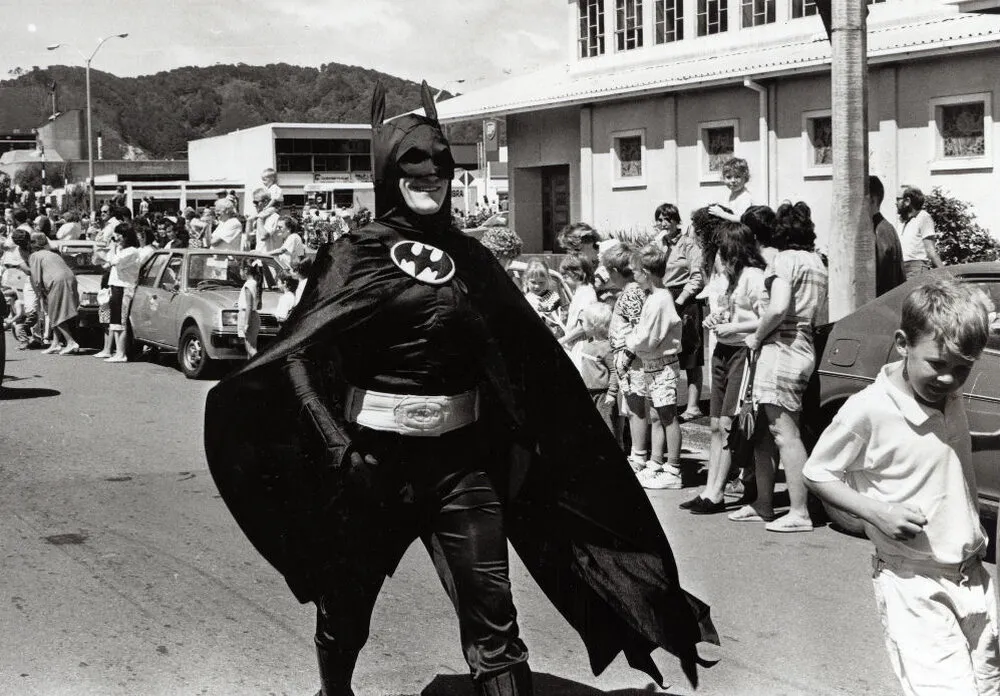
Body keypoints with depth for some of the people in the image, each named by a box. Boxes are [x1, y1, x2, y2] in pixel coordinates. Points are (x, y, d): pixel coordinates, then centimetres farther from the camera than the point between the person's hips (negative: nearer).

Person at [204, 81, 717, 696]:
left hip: (463, 458, 3)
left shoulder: (469, 257, 7)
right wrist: (334, 443, -26)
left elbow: (527, 357, 10)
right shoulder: (357, 257, -6)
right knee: (346, 606, 16)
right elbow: (300, 352, -16)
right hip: (376, 458, -2)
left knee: (493, 618, -3)